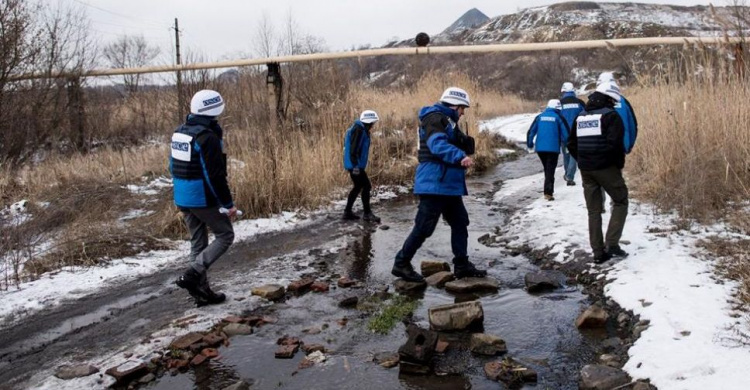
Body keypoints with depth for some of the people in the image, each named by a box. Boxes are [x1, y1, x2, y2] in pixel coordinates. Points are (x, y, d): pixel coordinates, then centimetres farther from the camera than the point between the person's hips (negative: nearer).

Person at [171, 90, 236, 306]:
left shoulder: (179, 132, 10)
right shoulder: (207, 136, -19)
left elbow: (174, 166, 18)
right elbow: (216, 175, -21)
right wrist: (228, 204, -15)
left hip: (182, 198, 9)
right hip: (204, 199, -9)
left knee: (197, 242, 15)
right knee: (225, 235, 6)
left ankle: (202, 292, 20)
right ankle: (192, 275, -5)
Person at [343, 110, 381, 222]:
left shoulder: (361, 129, 17)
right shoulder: (358, 130, -15)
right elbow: (354, 149, -23)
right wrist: (356, 165, -26)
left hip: (355, 165, 11)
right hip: (355, 165, -11)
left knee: (358, 187, 16)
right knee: (366, 186, -7)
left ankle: (348, 212, 22)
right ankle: (367, 213, -1)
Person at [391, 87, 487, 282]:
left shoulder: (448, 121, 22)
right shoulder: (434, 118, -12)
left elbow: (460, 144, 26)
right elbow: (437, 144, -29)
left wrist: (463, 155, 5)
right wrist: (460, 157, -40)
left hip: (449, 184, 11)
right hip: (434, 183, -11)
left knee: (460, 222, 14)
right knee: (424, 226, -7)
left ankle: (461, 265, 23)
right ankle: (401, 264, 4)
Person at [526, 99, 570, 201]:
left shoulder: (539, 117, 8)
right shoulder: (558, 117, -1)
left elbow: (531, 131, 5)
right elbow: (565, 133, -4)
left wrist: (530, 144, 16)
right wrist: (564, 143, 13)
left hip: (540, 148, 4)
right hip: (553, 148, -4)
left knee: (547, 169, 20)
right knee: (550, 170, 0)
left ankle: (549, 190, 27)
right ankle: (548, 192, -11)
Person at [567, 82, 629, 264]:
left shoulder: (581, 117, 13)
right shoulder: (610, 115, -9)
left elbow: (571, 144, 13)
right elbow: (615, 143, -19)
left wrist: (582, 161, 15)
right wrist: (620, 163, -4)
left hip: (586, 170, 6)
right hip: (606, 167, -6)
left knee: (594, 210, 11)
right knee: (620, 202, 10)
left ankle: (598, 252, 12)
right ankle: (611, 243, -3)